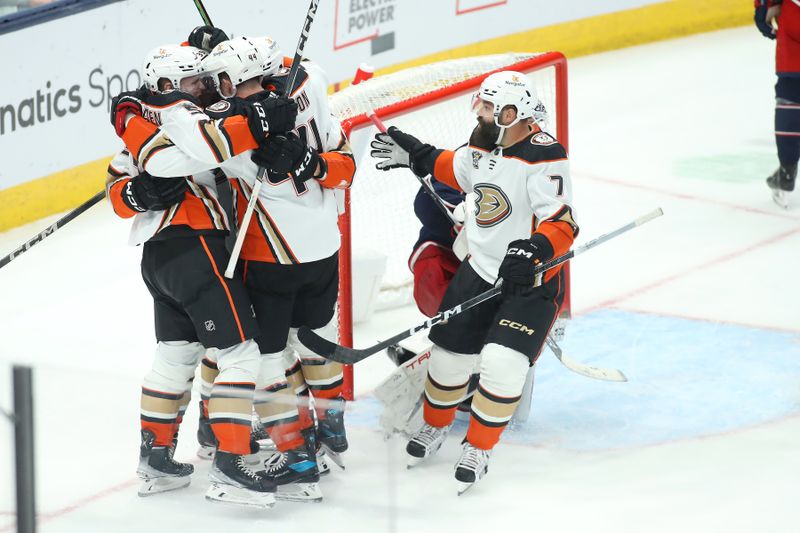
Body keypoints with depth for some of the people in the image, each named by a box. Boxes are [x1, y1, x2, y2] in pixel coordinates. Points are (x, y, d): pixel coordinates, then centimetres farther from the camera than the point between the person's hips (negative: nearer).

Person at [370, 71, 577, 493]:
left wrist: (533, 251, -41)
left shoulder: (543, 156, -23)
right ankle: (435, 425, 37)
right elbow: (456, 171, 25)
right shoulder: (486, 145, 1)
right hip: (482, 267, 7)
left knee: (503, 362, -18)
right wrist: (413, 155, 23)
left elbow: (562, 225, -26)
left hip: (532, 281, -7)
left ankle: (478, 448, 1)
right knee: (449, 350, 10)